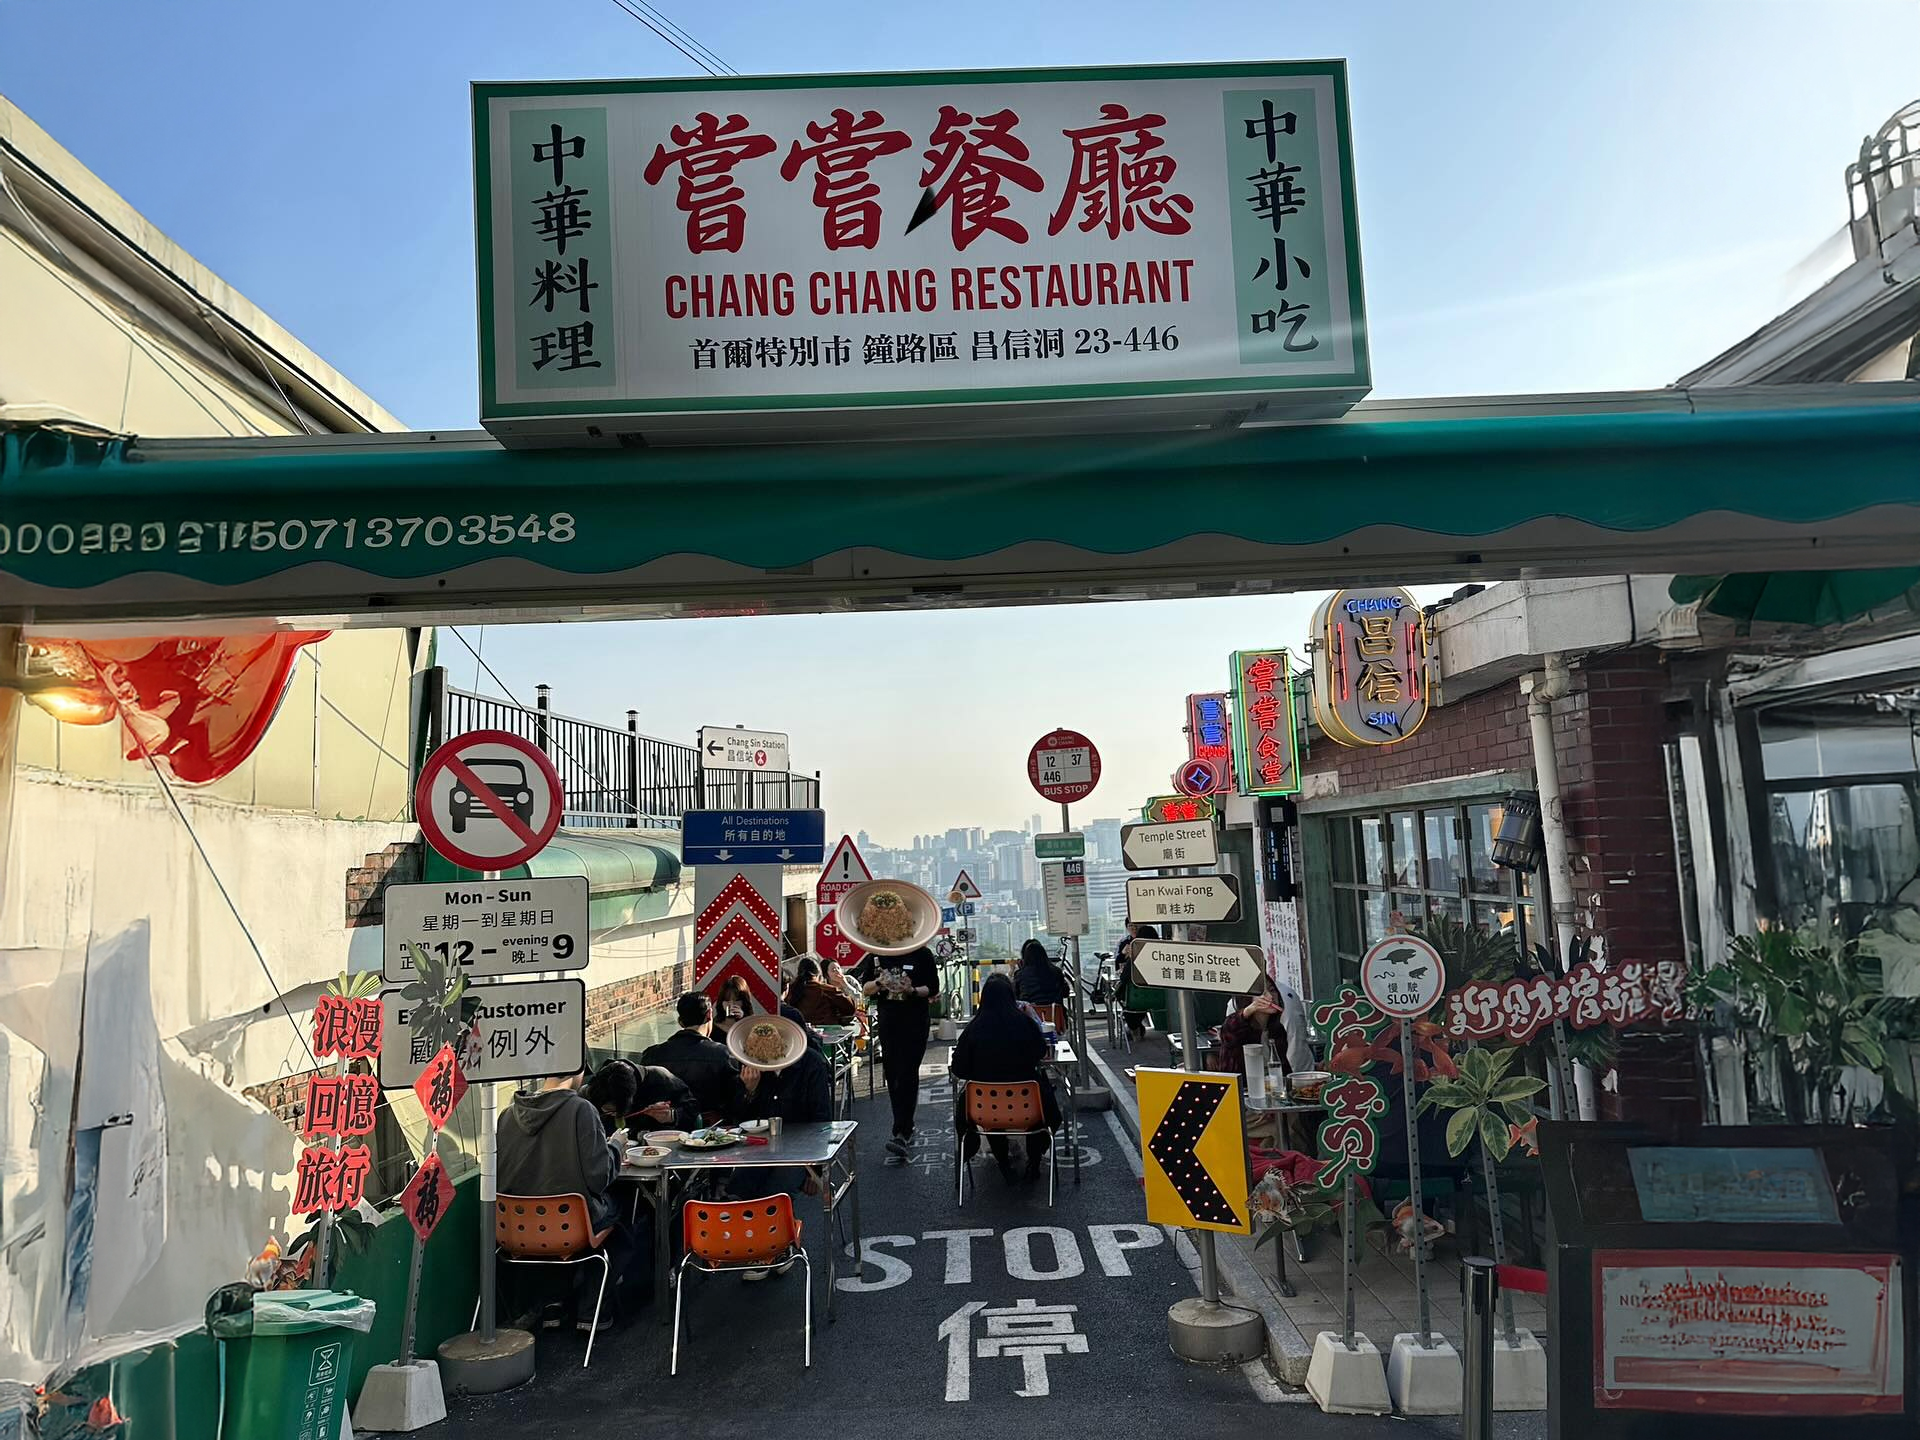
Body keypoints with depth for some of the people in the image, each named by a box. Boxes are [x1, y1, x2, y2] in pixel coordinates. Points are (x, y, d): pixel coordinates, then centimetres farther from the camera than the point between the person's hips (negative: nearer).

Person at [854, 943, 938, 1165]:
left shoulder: (922, 954, -2)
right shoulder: (877, 954, 7)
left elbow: (933, 988, -3)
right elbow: (865, 988, 9)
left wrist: (912, 990, -21)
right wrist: (879, 983, -13)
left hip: (915, 1021, -4)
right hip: (887, 1020, 4)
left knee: (907, 1074, -11)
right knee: (892, 1075, 7)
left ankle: (901, 1134, -15)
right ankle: (907, 1128, 20)